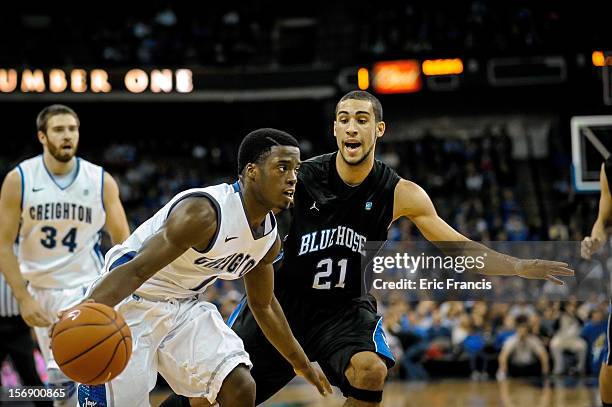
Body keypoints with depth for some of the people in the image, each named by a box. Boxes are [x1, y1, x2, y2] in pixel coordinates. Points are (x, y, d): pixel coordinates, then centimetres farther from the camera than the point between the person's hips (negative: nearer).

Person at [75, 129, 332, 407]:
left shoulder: (270, 239, -1)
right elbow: (136, 270, -34)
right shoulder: (204, 213, -29)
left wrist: (301, 364, 25)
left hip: (184, 305, 8)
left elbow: (263, 305, 17)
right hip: (132, 301, -8)